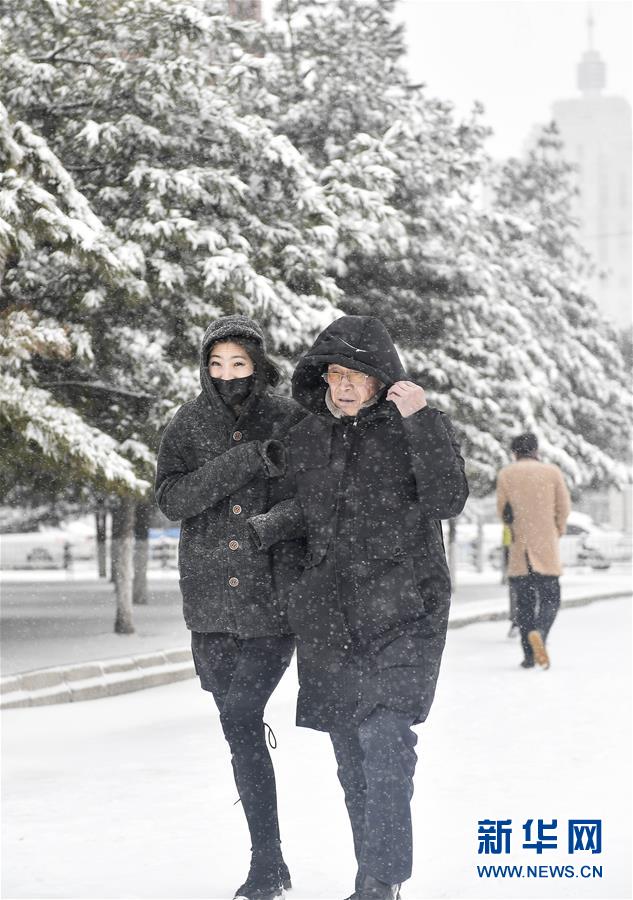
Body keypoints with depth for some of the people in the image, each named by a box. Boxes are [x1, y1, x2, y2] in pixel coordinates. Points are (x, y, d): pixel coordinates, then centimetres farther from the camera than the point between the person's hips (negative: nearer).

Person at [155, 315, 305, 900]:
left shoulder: (290, 422, 0)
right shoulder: (188, 427, 5)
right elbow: (172, 498, -8)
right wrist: (245, 460, -19)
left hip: (273, 602, -3)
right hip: (212, 608, 3)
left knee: (241, 721, -14)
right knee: (242, 728, 9)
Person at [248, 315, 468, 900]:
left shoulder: (415, 427, -5)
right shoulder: (307, 438, 8)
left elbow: (447, 500, -18)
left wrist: (422, 420, -25)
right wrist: (269, 527, 6)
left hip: (402, 611, -5)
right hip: (331, 612, 5)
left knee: (384, 737, -20)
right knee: (352, 753, 9)